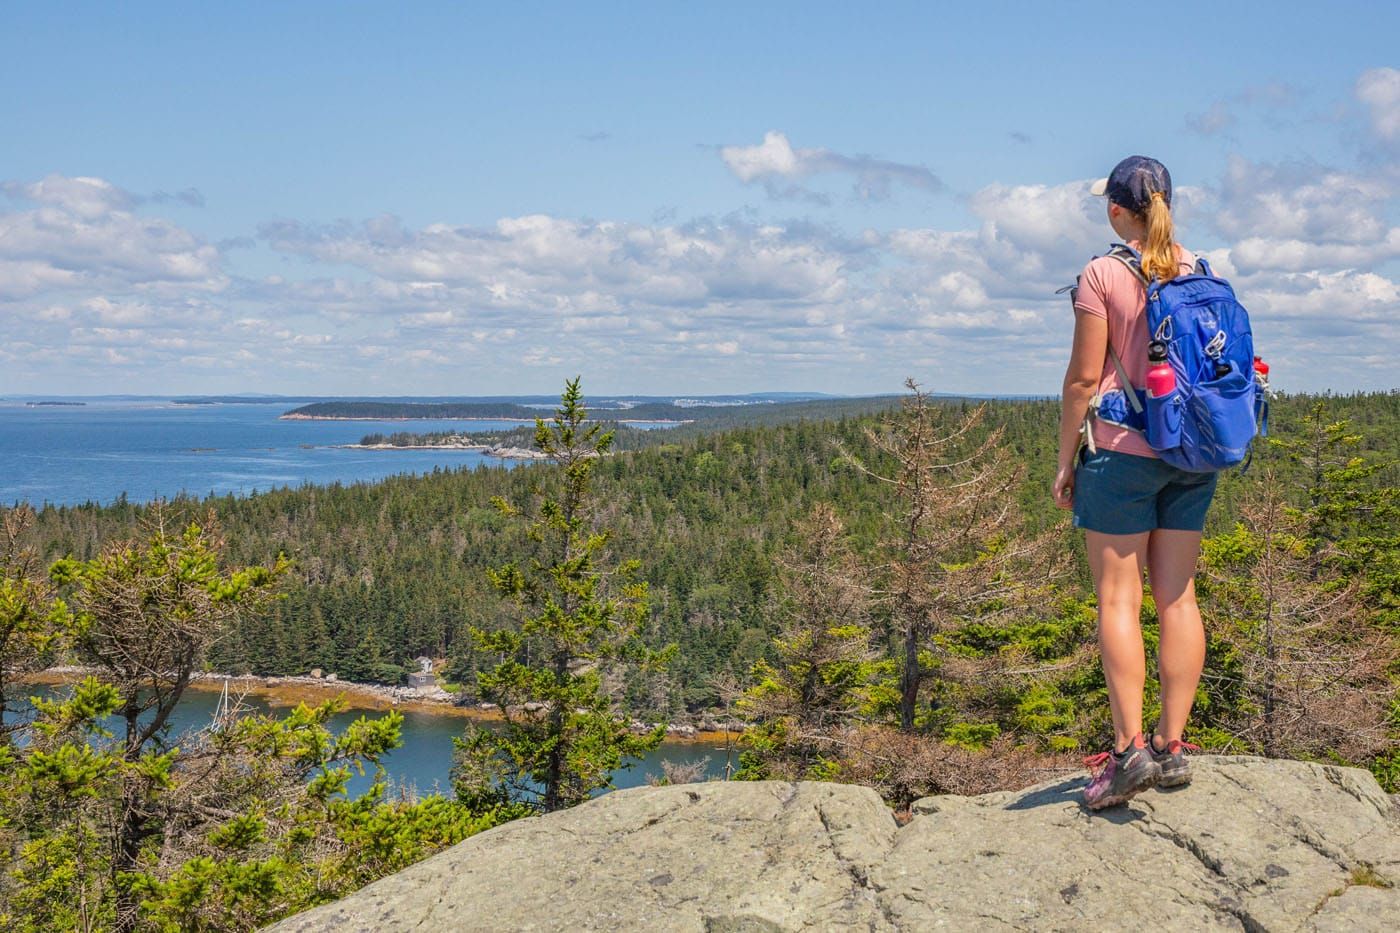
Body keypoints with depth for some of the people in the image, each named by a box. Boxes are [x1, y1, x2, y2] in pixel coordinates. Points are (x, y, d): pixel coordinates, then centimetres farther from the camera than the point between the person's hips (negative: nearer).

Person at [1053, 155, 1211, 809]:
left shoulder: (1102, 275, -8)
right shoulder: (1200, 272, 8)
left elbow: (1085, 377, -10)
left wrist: (1065, 460, -2)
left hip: (1123, 448, -5)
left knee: (1118, 597, -2)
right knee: (1177, 595, 8)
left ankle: (1130, 748, -6)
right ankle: (1171, 746, 11)